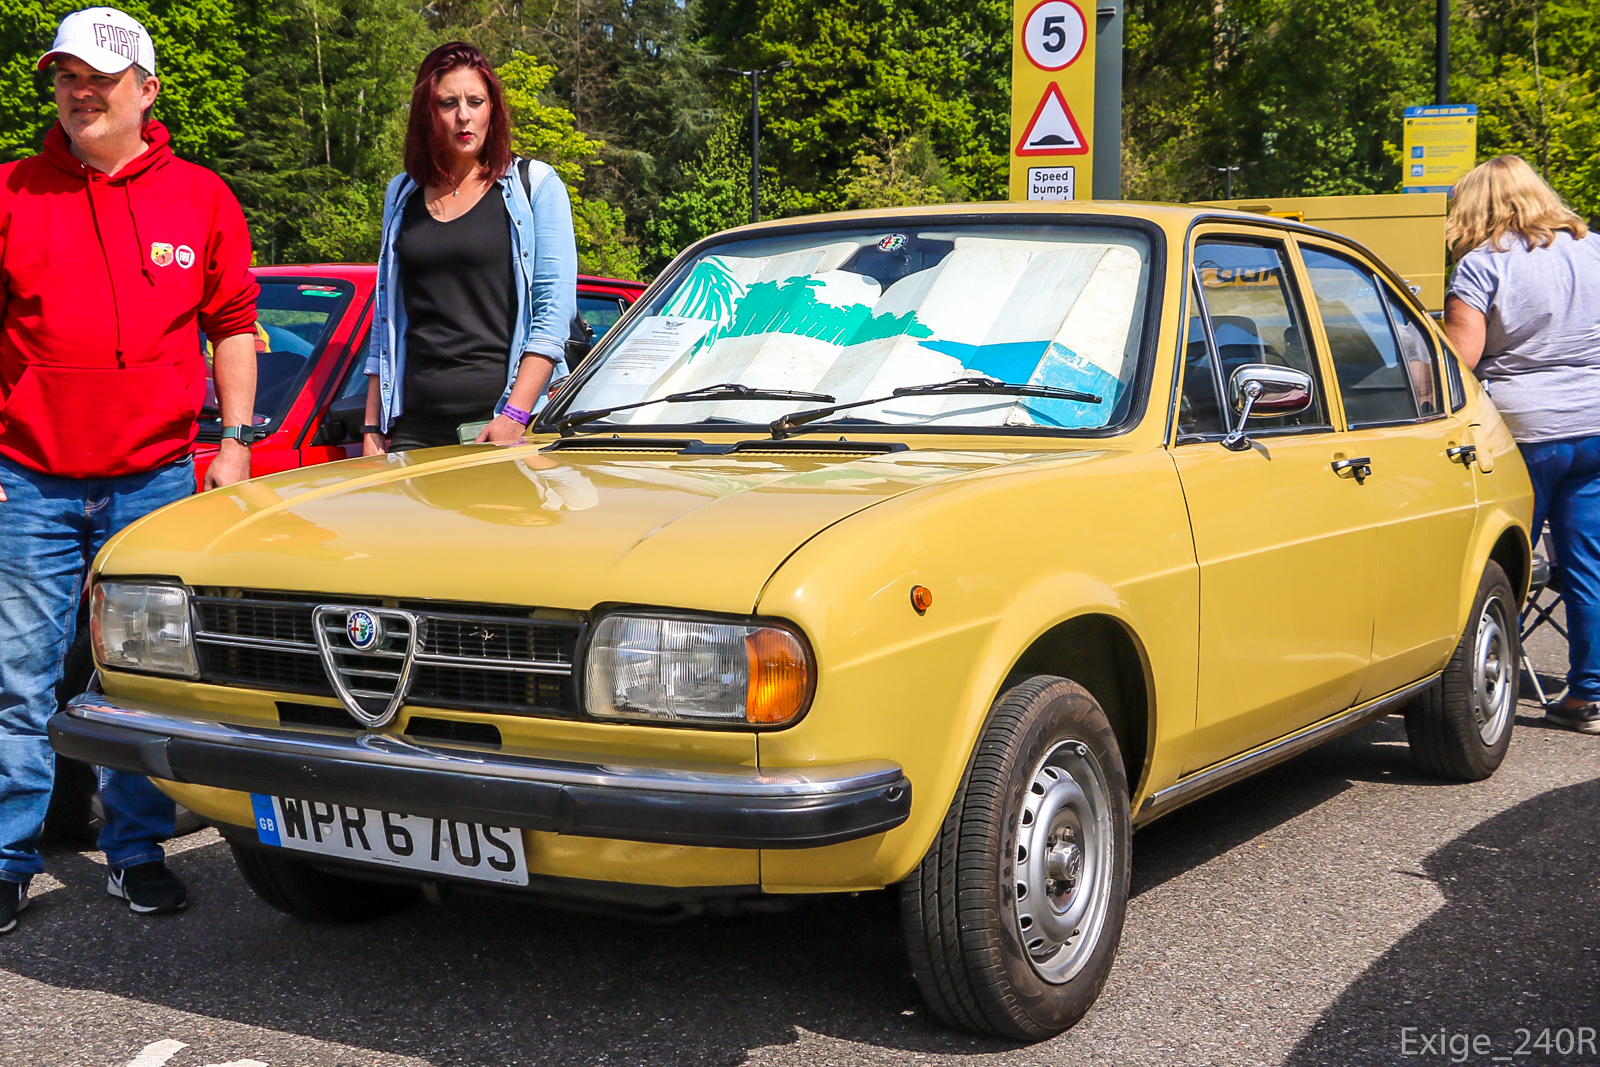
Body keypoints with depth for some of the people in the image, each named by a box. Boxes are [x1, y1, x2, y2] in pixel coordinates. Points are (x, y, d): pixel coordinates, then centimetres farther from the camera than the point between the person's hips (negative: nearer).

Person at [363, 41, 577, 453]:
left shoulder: (535, 184, 3)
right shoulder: (401, 195, 15)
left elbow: (555, 309, -5)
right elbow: (385, 322, 18)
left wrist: (514, 416, -14)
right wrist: (372, 429, 10)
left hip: (501, 419, -3)